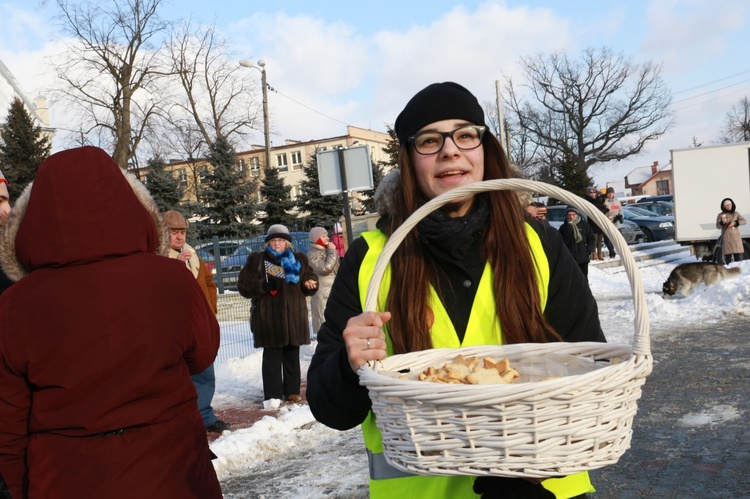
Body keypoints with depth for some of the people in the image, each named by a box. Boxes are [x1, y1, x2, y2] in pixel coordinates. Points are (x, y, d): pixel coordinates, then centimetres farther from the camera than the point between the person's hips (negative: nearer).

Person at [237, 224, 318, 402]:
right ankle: (273, 395, 5)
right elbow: (244, 284, -1)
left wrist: (309, 283, -8)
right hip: (269, 318, -3)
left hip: (294, 317, 3)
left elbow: (311, 277, 16)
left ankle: (292, 391, 21)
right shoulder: (257, 260, 4)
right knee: (272, 357, -1)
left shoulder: (299, 259, 12)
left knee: (292, 355, 11)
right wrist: (264, 286, -17)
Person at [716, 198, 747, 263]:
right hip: (726, 238, -2)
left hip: (736, 237, 2)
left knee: (738, 256, -4)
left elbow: (744, 221, 1)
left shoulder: (735, 213, 9)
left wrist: (735, 223, -15)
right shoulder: (720, 215, 2)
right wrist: (722, 222, -27)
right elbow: (718, 226, -7)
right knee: (728, 257, -6)